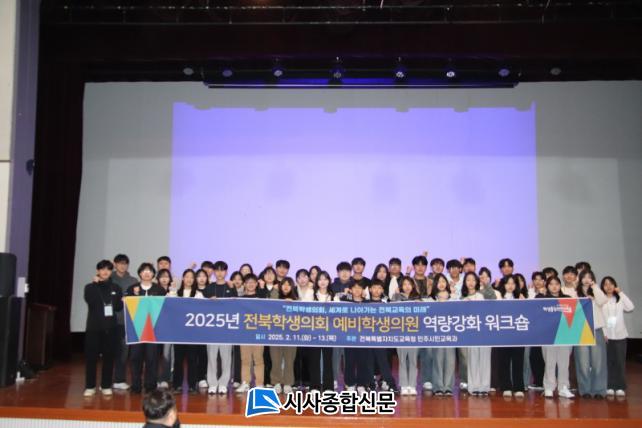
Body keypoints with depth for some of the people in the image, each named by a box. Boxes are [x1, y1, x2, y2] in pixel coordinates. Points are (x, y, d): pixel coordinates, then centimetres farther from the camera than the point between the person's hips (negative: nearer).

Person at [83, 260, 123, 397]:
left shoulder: (116, 288, 11)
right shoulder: (90, 287, 4)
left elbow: (119, 307, 9)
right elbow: (91, 301, -16)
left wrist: (123, 302, -10)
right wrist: (96, 284, -13)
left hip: (111, 327, 2)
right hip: (94, 327, -2)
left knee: (109, 357, 4)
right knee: (91, 357, 0)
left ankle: (106, 386, 13)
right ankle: (90, 386, 11)